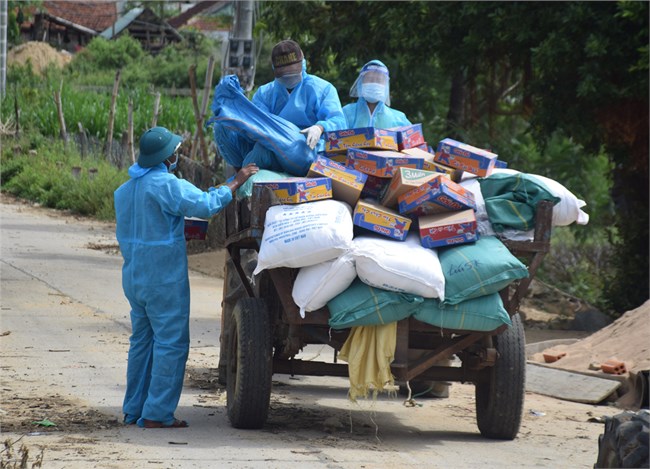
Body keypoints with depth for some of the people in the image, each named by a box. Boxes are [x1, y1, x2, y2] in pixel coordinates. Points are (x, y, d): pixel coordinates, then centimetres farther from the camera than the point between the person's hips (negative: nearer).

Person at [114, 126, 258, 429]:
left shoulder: (125, 189, 11)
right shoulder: (166, 185, -18)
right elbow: (206, 205, -24)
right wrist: (236, 183, -14)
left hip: (134, 277, 9)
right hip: (164, 279, -9)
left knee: (142, 341, 16)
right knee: (171, 344, -3)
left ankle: (134, 409, 19)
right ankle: (156, 414, -4)